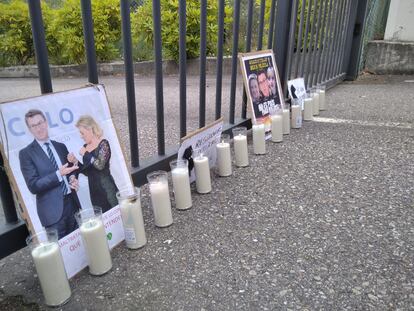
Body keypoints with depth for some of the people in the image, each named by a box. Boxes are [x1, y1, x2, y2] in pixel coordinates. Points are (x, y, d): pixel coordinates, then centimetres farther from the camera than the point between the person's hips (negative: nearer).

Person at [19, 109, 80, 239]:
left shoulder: (61, 147, 10)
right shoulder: (26, 153, -4)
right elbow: (33, 186, -11)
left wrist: (73, 179, -3)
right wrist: (58, 174, -20)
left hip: (73, 204, 5)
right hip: (53, 210, -4)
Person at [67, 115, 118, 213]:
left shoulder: (103, 144, -8)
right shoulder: (85, 147, 10)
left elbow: (100, 165, -24)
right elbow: (87, 171, 14)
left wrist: (86, 154, -11)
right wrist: (75, 162, 0)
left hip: (106, 188, -6)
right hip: (94, 190, 6)